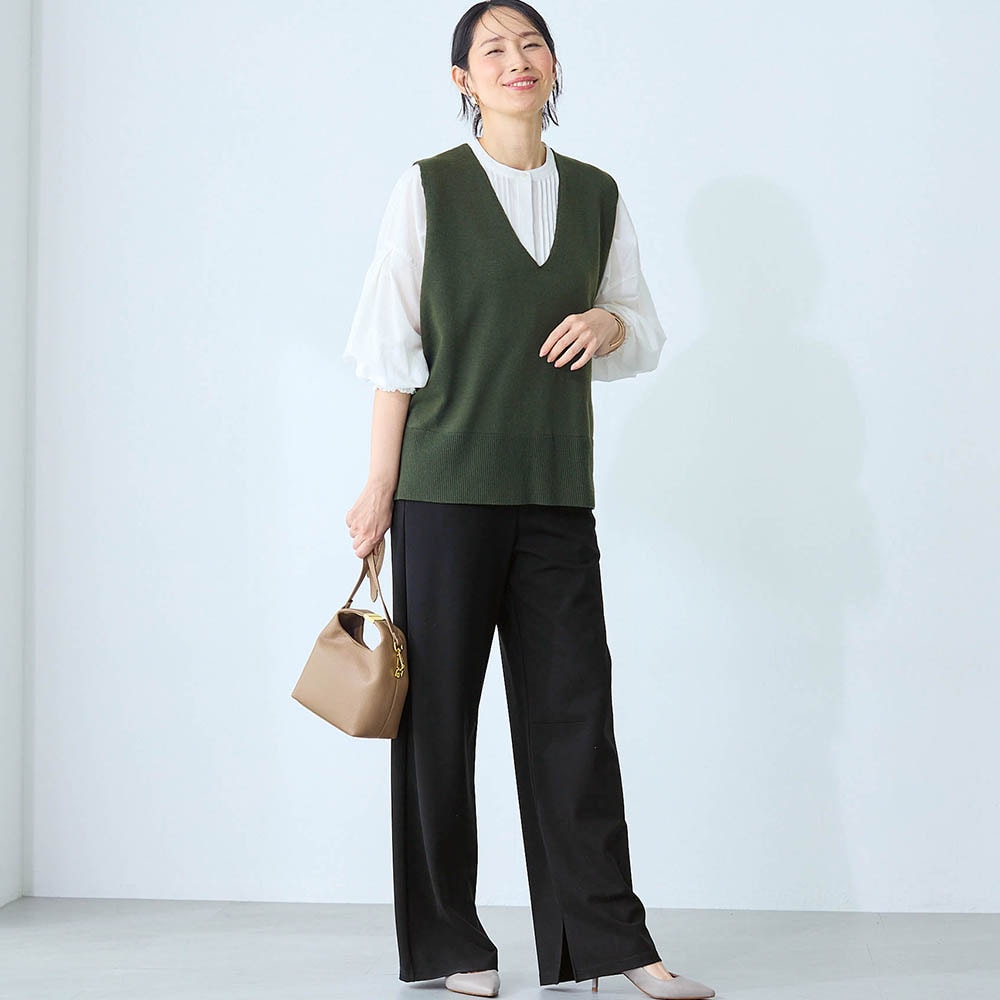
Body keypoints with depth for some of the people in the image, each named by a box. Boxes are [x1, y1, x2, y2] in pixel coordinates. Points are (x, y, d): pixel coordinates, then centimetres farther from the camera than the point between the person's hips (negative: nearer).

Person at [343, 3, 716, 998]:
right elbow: (394, 348, 0)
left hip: (555, 489, 3)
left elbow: (647, 335, 18)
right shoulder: (427, 188, 2)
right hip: (447, 487, -3)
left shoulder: (597, 195, 11)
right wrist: (379, 488, -4)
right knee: (439, 710, 2)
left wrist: (610, 323, -5)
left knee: (572, 706, 2)